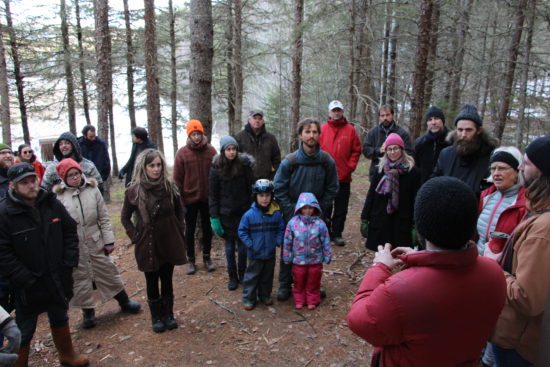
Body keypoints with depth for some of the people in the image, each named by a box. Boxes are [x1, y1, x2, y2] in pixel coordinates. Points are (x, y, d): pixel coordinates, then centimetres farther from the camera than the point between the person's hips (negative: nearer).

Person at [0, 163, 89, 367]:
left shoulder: (51, 203, -4)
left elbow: (70, 231, 5)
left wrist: (70, 262, -3)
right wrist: (26, 280, -20)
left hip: (58, 280, 5)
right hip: (28, 287, -5)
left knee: (60, 319, 25)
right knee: (24, 333, 12)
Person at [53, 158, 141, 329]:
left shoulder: (92, 189, -4)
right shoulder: (58, 195, -10)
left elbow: (104, 217, 0)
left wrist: (109, 240, 0)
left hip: (95, 241, 1)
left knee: (108, 271, 13)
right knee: (80, 277, 12)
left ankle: (124, 301, 32)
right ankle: (88, 311, 30)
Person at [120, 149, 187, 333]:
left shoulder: (170, 187, -6)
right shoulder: (134, 190, -11)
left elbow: (179, 211, 8)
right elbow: (125, 218, 3)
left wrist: (179, 232, 2)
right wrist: (135, 236, -5)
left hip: (169, 242, 1)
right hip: (147, 244, -1)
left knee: (167, 280, 14)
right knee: (152, 282, 13)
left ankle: (168, 314, 32)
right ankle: (156, 317, 30)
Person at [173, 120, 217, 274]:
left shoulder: (211, 150, -3)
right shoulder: (182, 153, -6)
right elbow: (177, 178, -4)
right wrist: (180, 198, -6)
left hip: (207, 198, 1)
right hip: (190, 198, -1)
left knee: (207, 228, 14)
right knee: (190, 230, 11)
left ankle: (207, 257, 29)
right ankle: (190, 259, 25)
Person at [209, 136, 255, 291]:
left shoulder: (244, 164, -6)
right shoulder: (216, 168, -5)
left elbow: (251, 188, -3)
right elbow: (213, 195, -3)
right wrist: (214, 217, -7)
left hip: (243, 212, 0)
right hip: (226, 213, 0)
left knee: (242, 244, 9)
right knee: (229, 245, 10)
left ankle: (242, 274, 28)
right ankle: (232, 277, 23)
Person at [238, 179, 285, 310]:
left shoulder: (276, 213, -7)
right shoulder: (249, 214, -14)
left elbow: (281, 229, 4)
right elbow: (242, 231, -6)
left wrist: (278, 241, -9)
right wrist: (249, 244, -13)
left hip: (270, 253, 3)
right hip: (254, 254, -3)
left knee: (267, 276, 18)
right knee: (252, 276, 8)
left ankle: (265, 295, 36)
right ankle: (248, 298, 22)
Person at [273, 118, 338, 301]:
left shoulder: (327, 161, -9)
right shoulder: (290, 161, -14)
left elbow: (331, 189, 1)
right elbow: (279, 190, -8)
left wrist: (319, 210, -6)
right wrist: (292, 213, -12)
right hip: (292, 216, -1)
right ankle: (284, 286, 24)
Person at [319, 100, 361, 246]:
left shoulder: (350, 130, 3)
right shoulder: (322, 129, 1)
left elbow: (356, 151, 4)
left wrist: (351, 166, -5)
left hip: (344, 177, 1)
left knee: (341, 209, 7)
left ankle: (337, 233, 18)